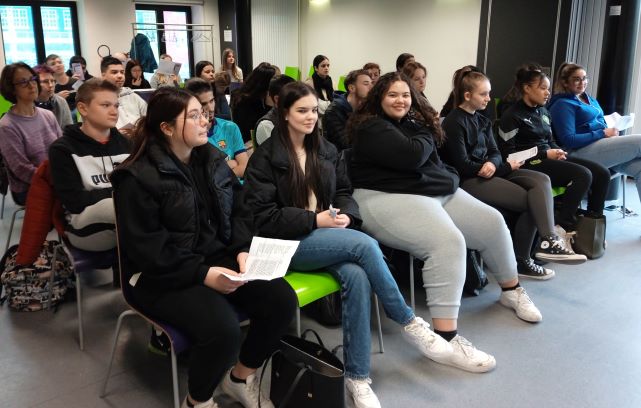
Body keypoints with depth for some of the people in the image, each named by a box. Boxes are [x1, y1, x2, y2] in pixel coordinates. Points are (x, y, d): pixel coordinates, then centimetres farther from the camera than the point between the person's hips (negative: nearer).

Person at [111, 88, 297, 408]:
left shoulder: (212, 158, 7)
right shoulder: (138, 177, -13)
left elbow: (238, 211, 10)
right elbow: (146, 248, -18)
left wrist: (243, 251, -10)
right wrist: (204, 274, -24)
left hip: (220, 258, 7)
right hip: (162, 276, -6)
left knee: (282, 300, -14)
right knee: (222, 329, -31)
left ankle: (242, 377, 11)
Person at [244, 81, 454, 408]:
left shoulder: (325, 150, 14)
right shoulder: (265, 157, -4)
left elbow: (344, 191, 18)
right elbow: (264, 216, -10)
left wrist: (345, 215, -7)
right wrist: (315, 220, -17)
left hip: (329, 236, 5)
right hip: (289, 242, -5)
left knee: (357, 277, -30)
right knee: (365, 245, -30)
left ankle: (357, 377, -23)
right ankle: (410, 323, -14)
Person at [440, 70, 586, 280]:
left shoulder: (482, 120, 17)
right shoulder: (454, 123, -10)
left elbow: (495, 152, 11)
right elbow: (462, 166, -17)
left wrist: (492, 164, -17)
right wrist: (506, 168, -10)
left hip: (488, 172, 8)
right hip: (469, 180, -8)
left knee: (541, 180, -13)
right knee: (531, 200, -15)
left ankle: (548, 241, -22)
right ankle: (520, 261, -11)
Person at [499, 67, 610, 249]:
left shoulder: (543, 112, 19)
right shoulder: (512, 116, -6)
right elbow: (509, 153, -12)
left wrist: (558, 151, 1)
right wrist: (545, 155, -15)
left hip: (550, 158, 8)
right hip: (531, 163, -8)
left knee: (602, 173, -6)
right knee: (583, 175, -27)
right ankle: (562, 229, -22)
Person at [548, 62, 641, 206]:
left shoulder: (589, 99, 23)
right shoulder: (562, 105, -4)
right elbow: (568, 140, -14)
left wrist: (611, 131, 3)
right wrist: (603, 133, -15)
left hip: (603, 146, 8)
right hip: (583, 152, -8)